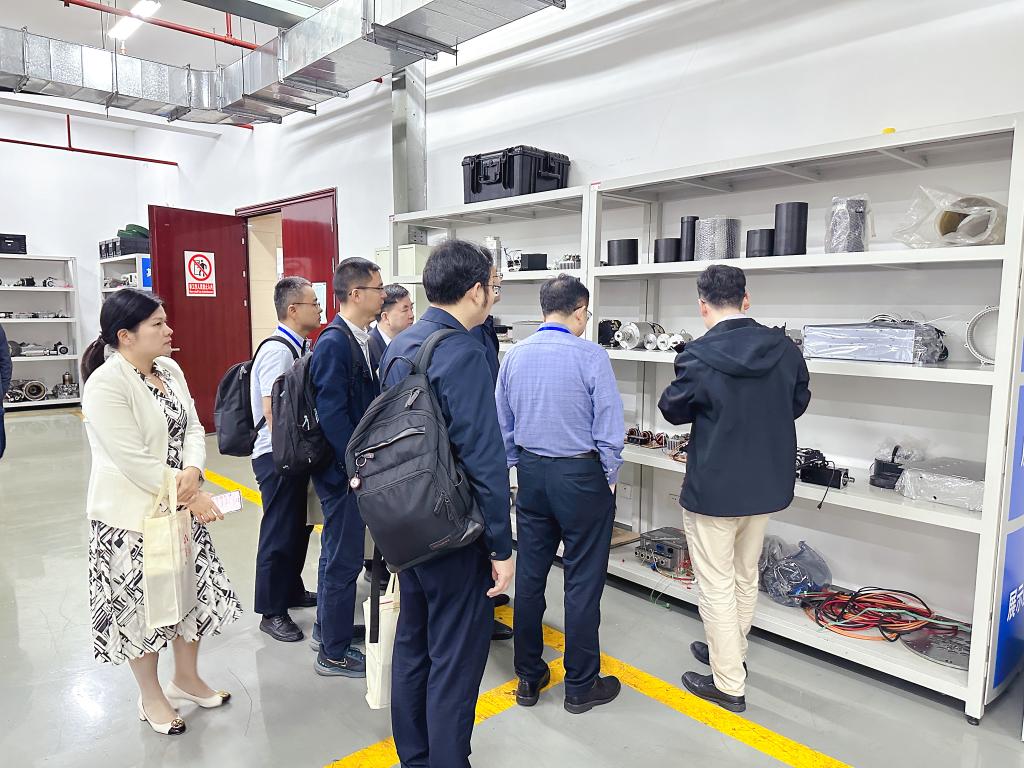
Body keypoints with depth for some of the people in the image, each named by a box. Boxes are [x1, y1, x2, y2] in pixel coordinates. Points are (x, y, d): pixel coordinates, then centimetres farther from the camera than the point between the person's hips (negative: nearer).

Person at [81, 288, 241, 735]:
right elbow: (134, 461, -24)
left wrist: (193, 473, -17)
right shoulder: (105, 385, -21)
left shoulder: (170, 370, 2)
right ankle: (150, 698, 33)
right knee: (142, 604, 10)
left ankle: (186, 678, 39)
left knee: (195, 590, 16)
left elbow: (193, 428, 3)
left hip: (181, 506, 7)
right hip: (132, 515, -7)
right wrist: (195, 499, -19)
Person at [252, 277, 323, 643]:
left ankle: (291, 591, 39)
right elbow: (273, 413, -22)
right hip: (278, 456, -9)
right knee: (279, 532, 3)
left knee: (298, 526, 20)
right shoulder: (277, 350, -19)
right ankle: (272, 612, 18)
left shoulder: (297, 348, 7)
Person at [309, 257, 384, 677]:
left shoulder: (362, 339, 8)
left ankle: (329, 626, 40)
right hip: (343, 469, -9)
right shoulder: (334, 343, -20)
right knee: (343, 558, 3)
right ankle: (333, 652, 19)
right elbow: (332, 415, -23)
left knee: (339, 552, 22)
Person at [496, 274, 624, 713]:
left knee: (529, 576, 14)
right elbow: (610, 428, -14)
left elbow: (503, 423, 7)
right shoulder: (591, 357, -15)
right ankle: (580, 686, 20)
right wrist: (609, 476, 1)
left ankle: (528, 677, 28)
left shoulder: (514, 356, 1)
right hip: (580, 476, -5)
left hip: (531, 474, 5)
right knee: (583, 582, 7)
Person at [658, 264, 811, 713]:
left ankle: (729, 685, 18)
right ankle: (731, 653, 41)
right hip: (766, 484, 6)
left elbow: (674, 411, -5)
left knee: (717, 585, 8)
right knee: (745, 578, 22)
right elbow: (799, 402, 10)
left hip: (713, 489, -6)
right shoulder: (784, 348, -5)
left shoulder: (698, 357, -21)